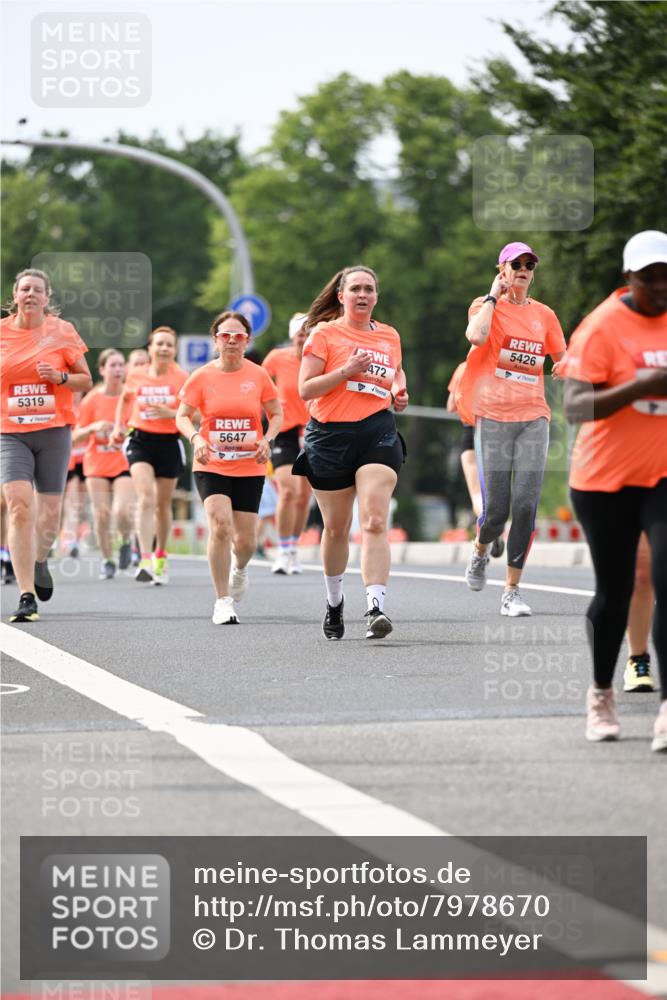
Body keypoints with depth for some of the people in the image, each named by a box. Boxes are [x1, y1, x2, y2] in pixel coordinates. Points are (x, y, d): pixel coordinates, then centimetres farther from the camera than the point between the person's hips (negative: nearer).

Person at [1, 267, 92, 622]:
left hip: (54, 432, 1)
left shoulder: (62, 332, 1)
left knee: (49, 510, 7)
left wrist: (60, 377, -12)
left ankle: (39, 560, 41)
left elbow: (86, 381, 6)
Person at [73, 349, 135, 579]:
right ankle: (107, 561, 16)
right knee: (102, 515, -1)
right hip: (97, 465, 1)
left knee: (122, 511, -19)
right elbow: (75, 437, 3)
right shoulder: (92, 399, 0)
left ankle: (126, 541, 12)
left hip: (124, 464, -1)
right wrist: (93, 427, -16)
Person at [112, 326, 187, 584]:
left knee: (163, 503, 12)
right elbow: (124, 398, 22)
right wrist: (119, 425, 12)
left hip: (169, 442, 0)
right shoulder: (135, 376, 1)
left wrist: (170, 413, -21)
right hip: (140, 440, 0)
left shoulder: (182, 378, -5)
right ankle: (145, 560, -26)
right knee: (145, 497, -19)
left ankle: (160, 556, 34)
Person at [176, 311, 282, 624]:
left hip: (249, 467, 2)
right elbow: (182, 416, -2)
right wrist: (196, 438, -22)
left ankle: (239, 567, 43)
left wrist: (267, 440, -11)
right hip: (211, 466, -1)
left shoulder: (258, 375, 0)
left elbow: (276, 414, 8)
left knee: (245, 541, 3)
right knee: (220, 525, -22)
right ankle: (222, 601, -13)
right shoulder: (202, 376, -3)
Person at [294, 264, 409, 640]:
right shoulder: (324, 333, 1)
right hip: (330, 437, -1)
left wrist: (399, 392, 10)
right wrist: (346, 371, -16)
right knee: (336, 528, 10)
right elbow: (305, 389, -5)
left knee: (375, 521, -17)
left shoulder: (390, 336, 13)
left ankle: (377, 608, -27)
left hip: (378, 433, 1)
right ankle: (335, 602, 34)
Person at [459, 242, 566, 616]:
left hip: (533, 416, 2)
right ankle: (480, 552, 32)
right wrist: (492, 297, -9)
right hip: (494, 416, -2)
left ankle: (512, 591, -1)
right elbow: (476, 336, -21)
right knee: (496, 510, -4)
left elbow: (563, 361, 20)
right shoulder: (486, 306, 2)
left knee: (526, 504, -9)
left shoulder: (544, 314, 12)